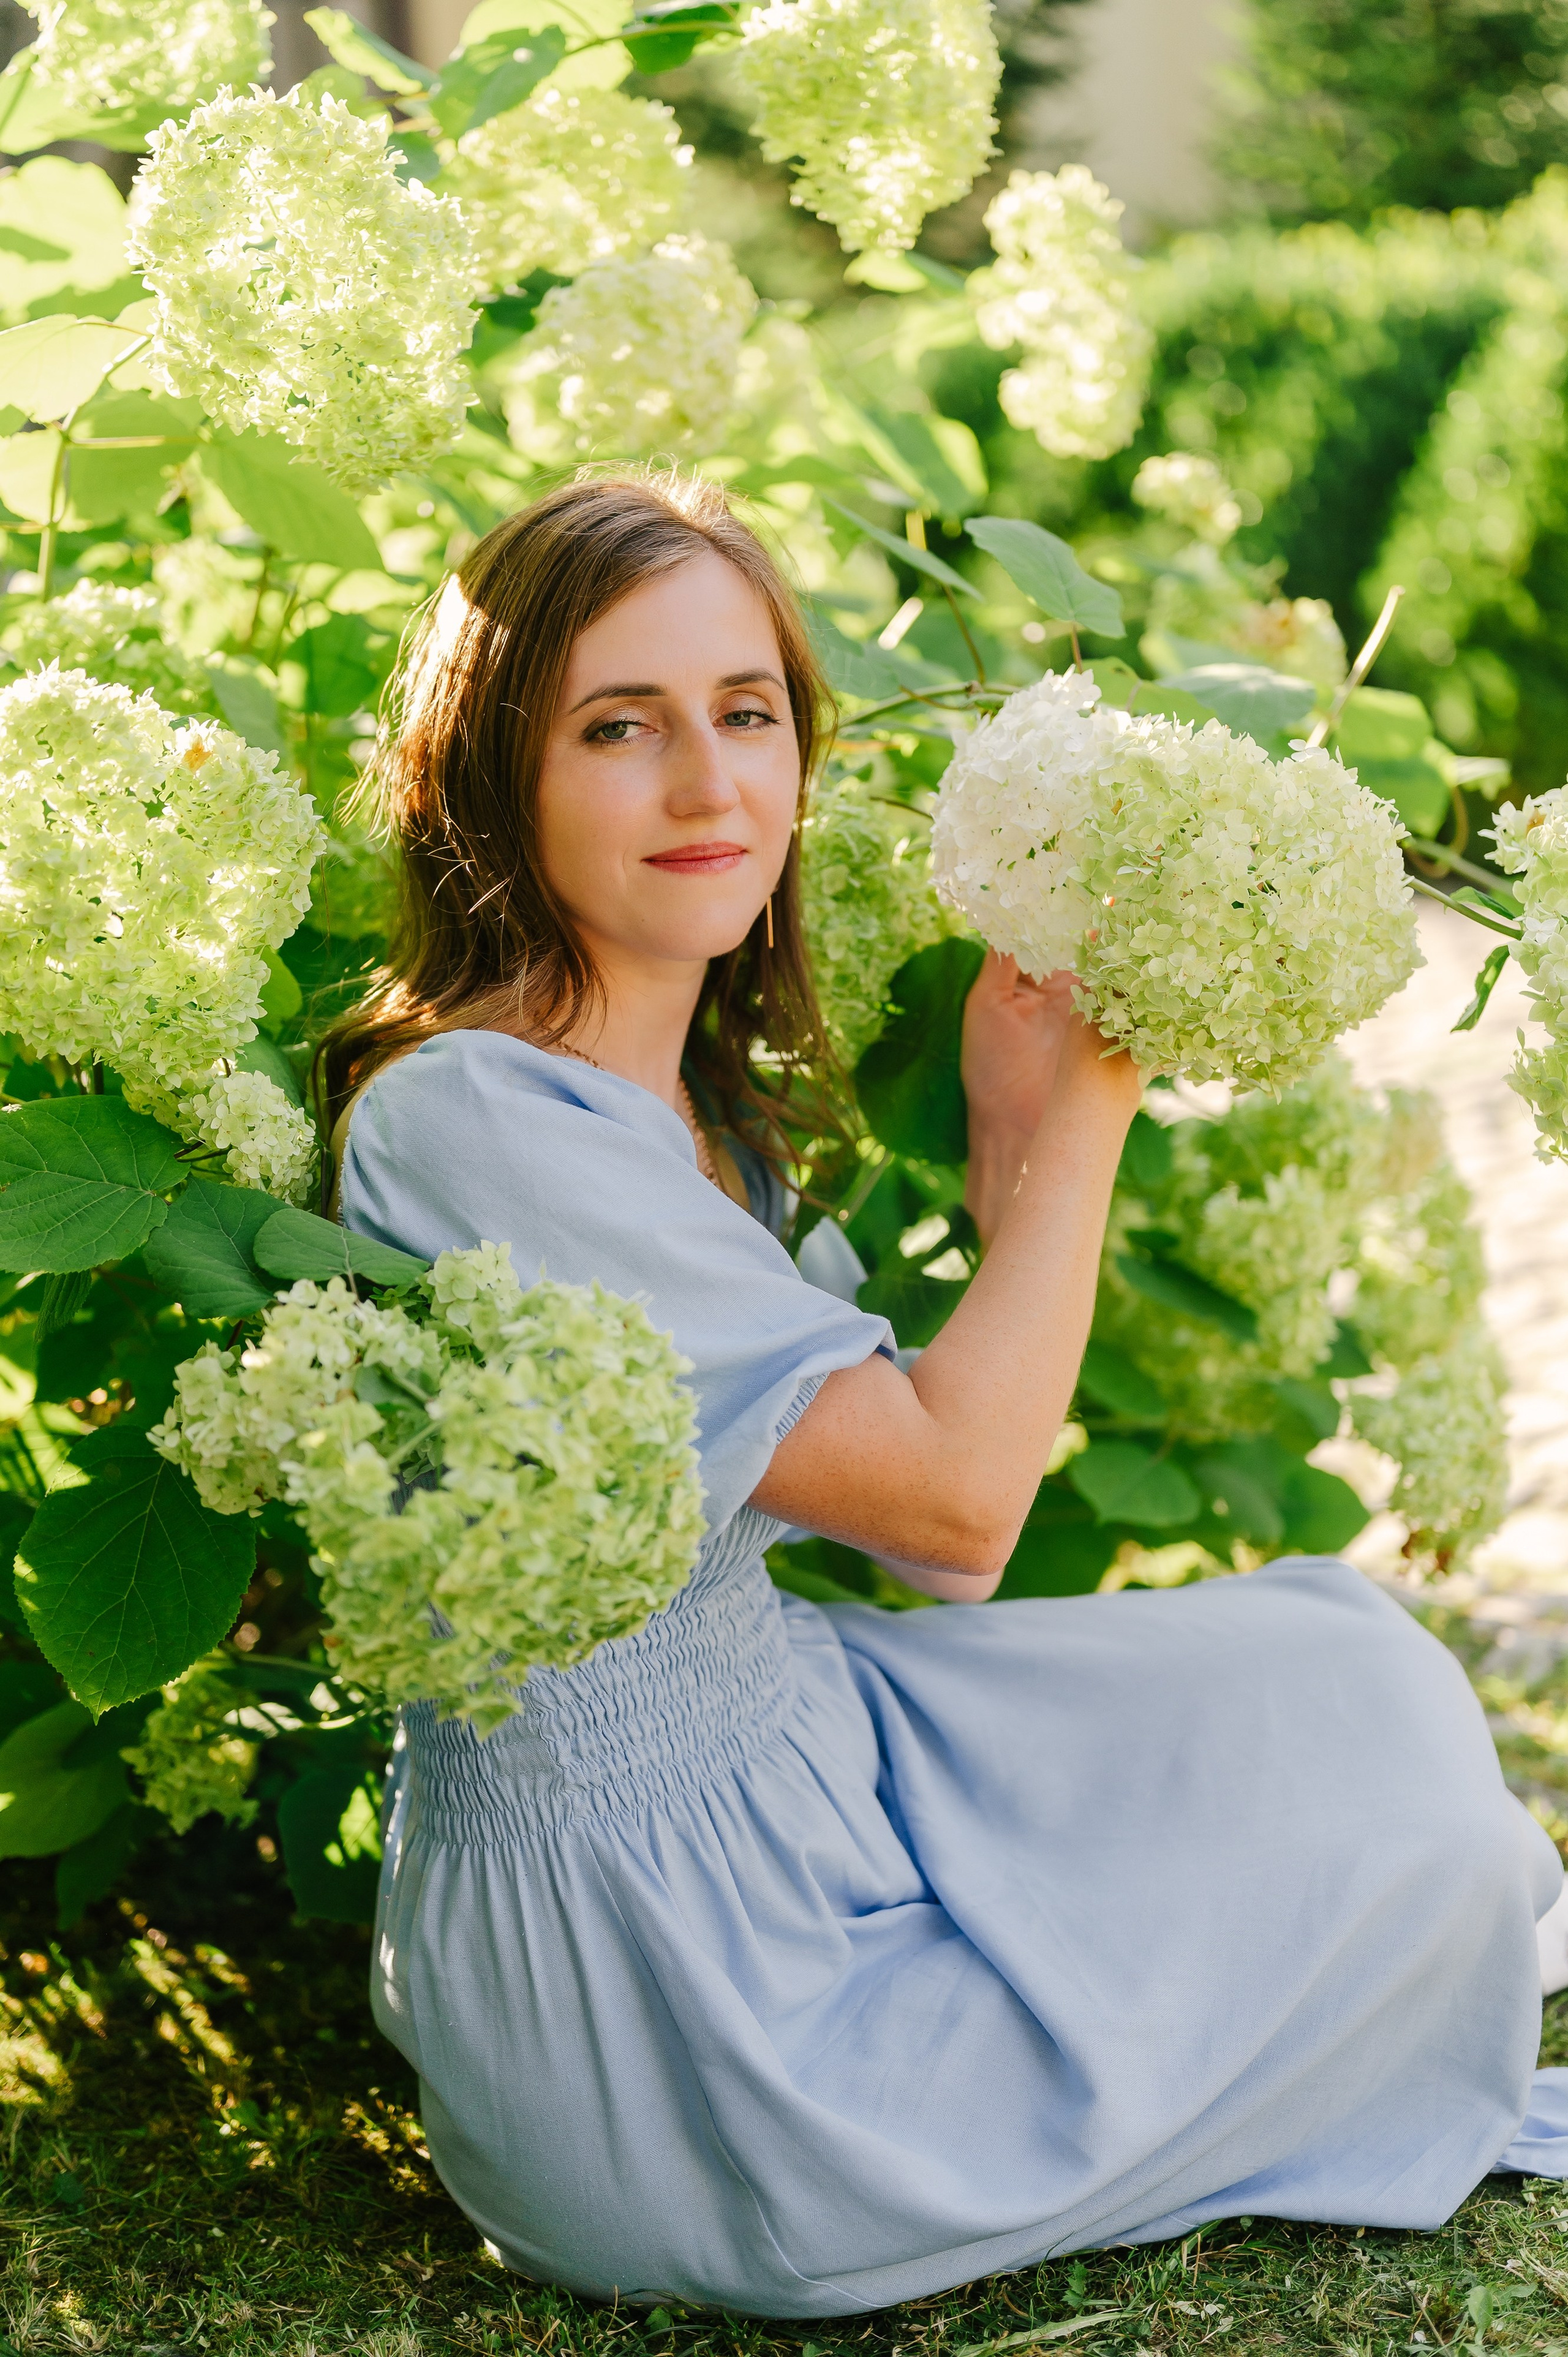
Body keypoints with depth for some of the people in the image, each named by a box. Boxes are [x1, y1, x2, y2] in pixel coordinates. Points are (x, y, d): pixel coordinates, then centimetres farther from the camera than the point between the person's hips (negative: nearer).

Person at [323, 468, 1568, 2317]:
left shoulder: (679, 1095, 5)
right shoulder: (473, 1128, -25)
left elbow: (934, 1554, 5)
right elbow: (955, 1490, -21)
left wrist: (1010, 1160, -2)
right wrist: (1090, 1100, -13)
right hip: (655, 1960, -9)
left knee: (1348, 1663, 14)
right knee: (1382, 1765, 4)